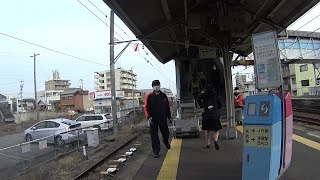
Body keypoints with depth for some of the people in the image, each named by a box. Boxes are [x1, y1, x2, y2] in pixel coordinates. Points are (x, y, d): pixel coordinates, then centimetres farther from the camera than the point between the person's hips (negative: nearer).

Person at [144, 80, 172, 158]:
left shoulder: (163, 96, 6)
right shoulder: (149, 96, -3)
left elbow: (167, 107, 11)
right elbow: (146, 107, -9)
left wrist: (169, 117, 10)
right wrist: (148, 117, -22)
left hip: (163, 118, 3)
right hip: (153, 119, -2)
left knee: (166, 133, 14)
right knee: (154, 136, 0)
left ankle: (166, 142, 48)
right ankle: (156, 152, 10)